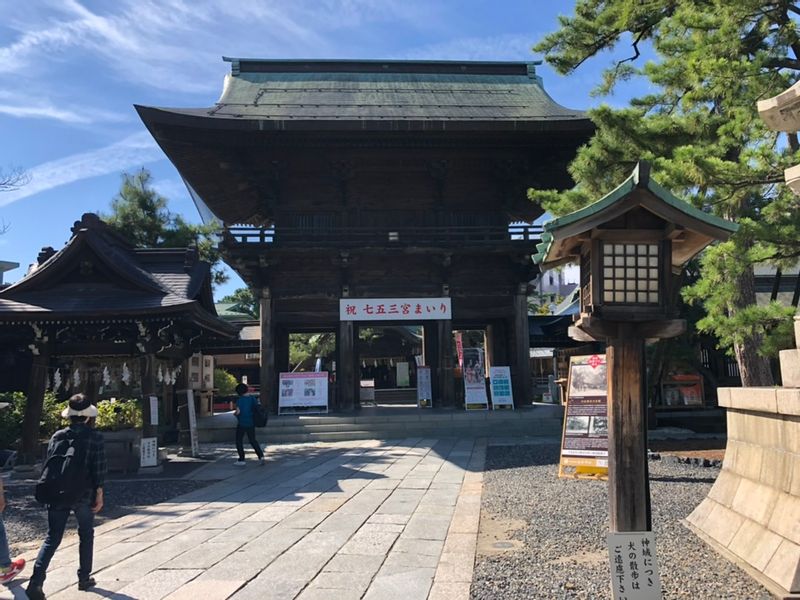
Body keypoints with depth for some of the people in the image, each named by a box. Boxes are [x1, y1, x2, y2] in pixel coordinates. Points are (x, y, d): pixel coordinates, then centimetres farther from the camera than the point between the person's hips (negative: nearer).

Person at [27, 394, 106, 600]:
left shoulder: (57, 436, 3)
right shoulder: (95, 437, -8)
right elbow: (99, 469, -11)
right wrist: (99, 494, -3)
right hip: (84, 495, -2)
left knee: (52, 538, 6)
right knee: (86, 536, 16)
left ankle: (36, 580, -9)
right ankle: (84, 578, 23)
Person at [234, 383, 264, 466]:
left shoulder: (239, 400, -13)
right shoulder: (253, 398, 2)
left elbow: (238, 412, -20)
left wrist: (234, 413, 1)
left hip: (242, 423, -5)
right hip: (251, 423, 5)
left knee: (239, 441, 10)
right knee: (253, 440, 15)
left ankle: (241, 460, 11)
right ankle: (261, 456, 1)